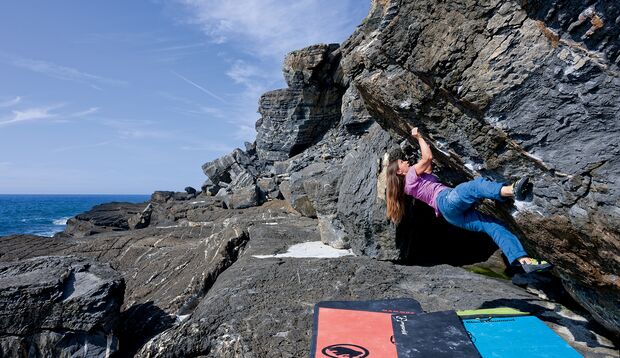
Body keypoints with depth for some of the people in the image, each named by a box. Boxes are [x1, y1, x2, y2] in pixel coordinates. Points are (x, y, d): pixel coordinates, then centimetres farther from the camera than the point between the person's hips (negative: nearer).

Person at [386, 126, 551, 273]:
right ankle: (512, 190, -58)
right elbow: (428, 157, 2)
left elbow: (428, 168, 38)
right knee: (477, 185, -31)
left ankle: (524, 260, -17)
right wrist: (419, 137, 15)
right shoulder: (411, 176, 8)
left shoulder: (409, 186, 31)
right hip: (447, 201, -8)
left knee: (495, 226, -5)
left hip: (454, 215, 8)